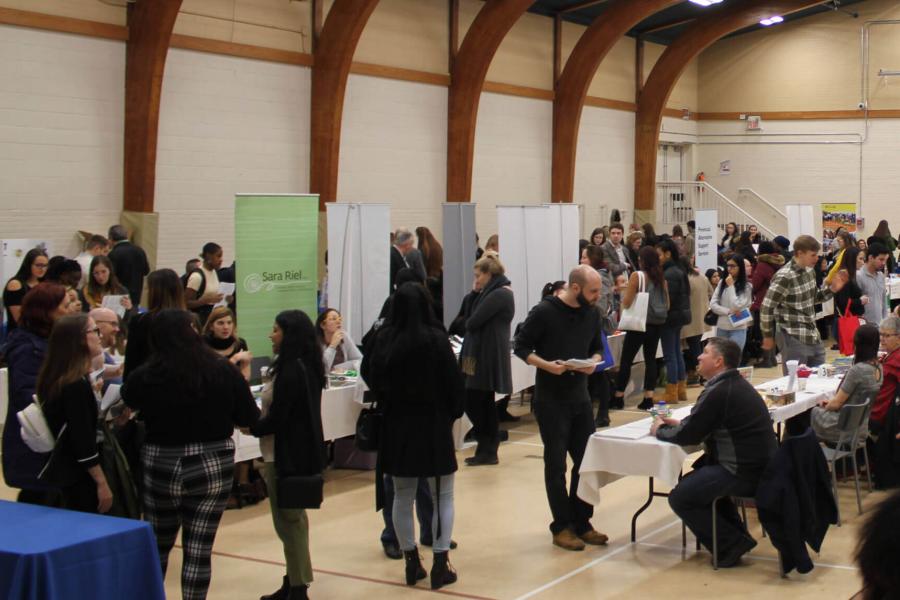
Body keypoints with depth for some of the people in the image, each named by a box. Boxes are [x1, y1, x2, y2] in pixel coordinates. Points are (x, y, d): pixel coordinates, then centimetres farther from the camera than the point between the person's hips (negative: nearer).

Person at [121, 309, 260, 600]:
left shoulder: (145, 376, -10)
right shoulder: (224, 371, -8)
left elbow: (129, 402, 11)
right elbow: (249, 419, -1)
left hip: (162, 468, 0)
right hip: (215, 467, 0)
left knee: (157, 544, 19)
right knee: (199, 549, 6)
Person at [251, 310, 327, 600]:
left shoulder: (291, 371, -21)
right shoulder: (306, 367, 8)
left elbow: (276, 420, -20)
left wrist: (250, 426, -3)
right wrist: (257, 422, 9)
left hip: (287, 455, -10)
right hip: (303, 452, 10)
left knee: (288, 520, -2)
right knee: (294, 517, 17)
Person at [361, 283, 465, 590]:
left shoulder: (383, 339, -8)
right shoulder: (436, 339, -16)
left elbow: (369, 375, 6)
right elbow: (453, 381, -11)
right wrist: (453, 412, 5)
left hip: (396, 426, 3)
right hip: (434, 424, -3)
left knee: (402, 496, 14)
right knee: (442, 496, 8)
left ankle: (411, 563, 18)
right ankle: (440, 563, 4)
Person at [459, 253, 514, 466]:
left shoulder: (498, 295, -15)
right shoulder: (494, 293, 17)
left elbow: (472, 322, -17)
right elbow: (471, 318, 14)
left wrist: (468, 323, 5)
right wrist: (476, 294, 5)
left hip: (488, 358, -10)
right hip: (484, 356, 10)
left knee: (474, 403, -5)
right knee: (483, 404, 12)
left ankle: (487, 451, 1)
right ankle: (487, 450, 16)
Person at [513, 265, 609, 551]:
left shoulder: (592, 314, 4)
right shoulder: (544, 312, -13)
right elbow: (521, 347, -8)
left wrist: (594, 361, -7)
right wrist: (547, 365, -23)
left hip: (580, 397, 6)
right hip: (551, 400, -6)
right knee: (556, 465, 1)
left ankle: (581, 523, 20)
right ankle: (562, 527, 10)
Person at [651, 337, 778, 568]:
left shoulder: (718, 392, -18)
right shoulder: (737, 385, 14)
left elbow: (688, 436, -14)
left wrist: (660, 430, 3)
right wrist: (679, 424, 13)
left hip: (744, 472, -10)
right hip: (762, 467, 10)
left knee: (680, 498, -4)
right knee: (700, 477, 30)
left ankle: (731, 545, -1)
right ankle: (737, 535, 26)